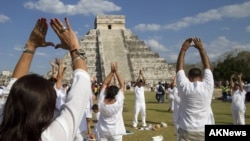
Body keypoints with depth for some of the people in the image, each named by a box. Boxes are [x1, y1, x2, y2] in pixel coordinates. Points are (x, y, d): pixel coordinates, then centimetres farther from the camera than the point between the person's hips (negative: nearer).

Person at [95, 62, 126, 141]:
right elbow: (122, 85, -14)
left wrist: (112, 72, -10)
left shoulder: (101, 102, -16)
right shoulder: (118, 102, -22)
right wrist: (116, 72, -12)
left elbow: (104, 84, -7)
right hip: (116, 132, -2)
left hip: (102, 131, 2)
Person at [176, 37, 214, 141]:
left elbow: (179, 68, 3)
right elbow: (207, 66, 6)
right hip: (205, 132, 2)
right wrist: (201, 48, 12)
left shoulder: (184, 86, -9)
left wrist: (183, 49, 8)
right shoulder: (208, 86, -6)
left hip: (187, 132, -1)